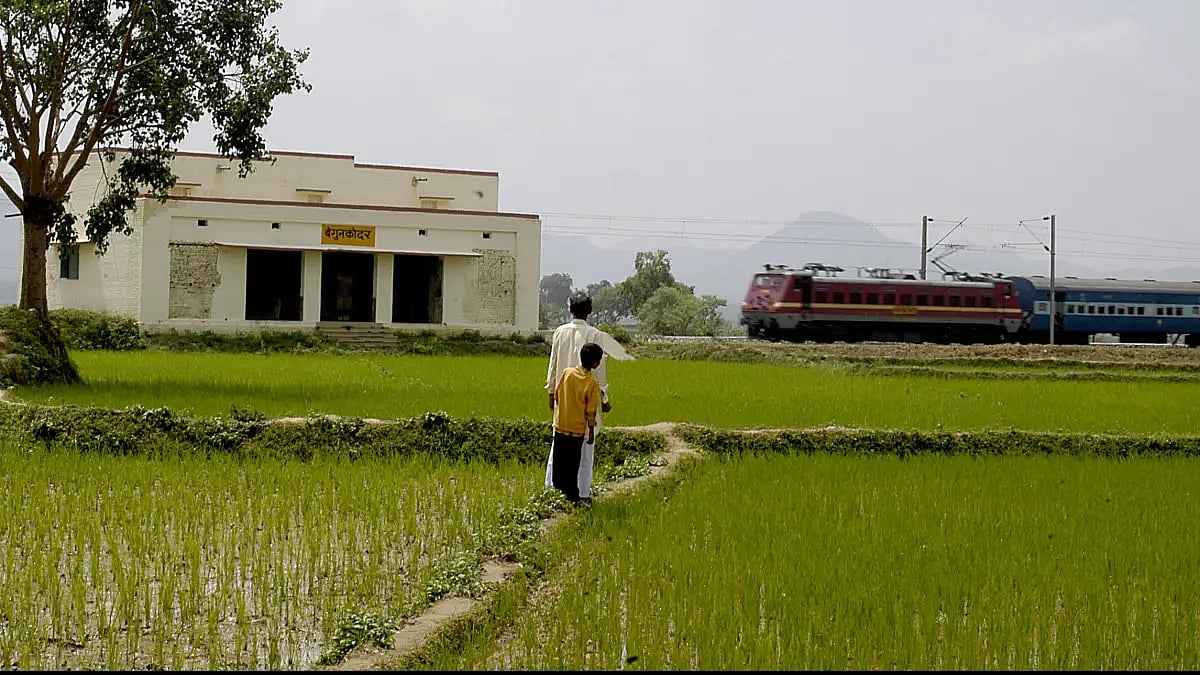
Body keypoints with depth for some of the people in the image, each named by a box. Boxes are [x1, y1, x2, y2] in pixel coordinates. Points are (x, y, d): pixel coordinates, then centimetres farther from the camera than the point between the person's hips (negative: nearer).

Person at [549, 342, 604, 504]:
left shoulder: (567, 372, -6)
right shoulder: (592, 383, -16)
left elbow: (556, 396, 3)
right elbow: (590, 412, -12)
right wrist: (592, 431, 0)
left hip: (560, 425, 3)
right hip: (577, 429, -3)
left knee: (559, 462, 14)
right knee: (572, 466, 7)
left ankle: (557, 489, 22)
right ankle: (571, 495, 13)